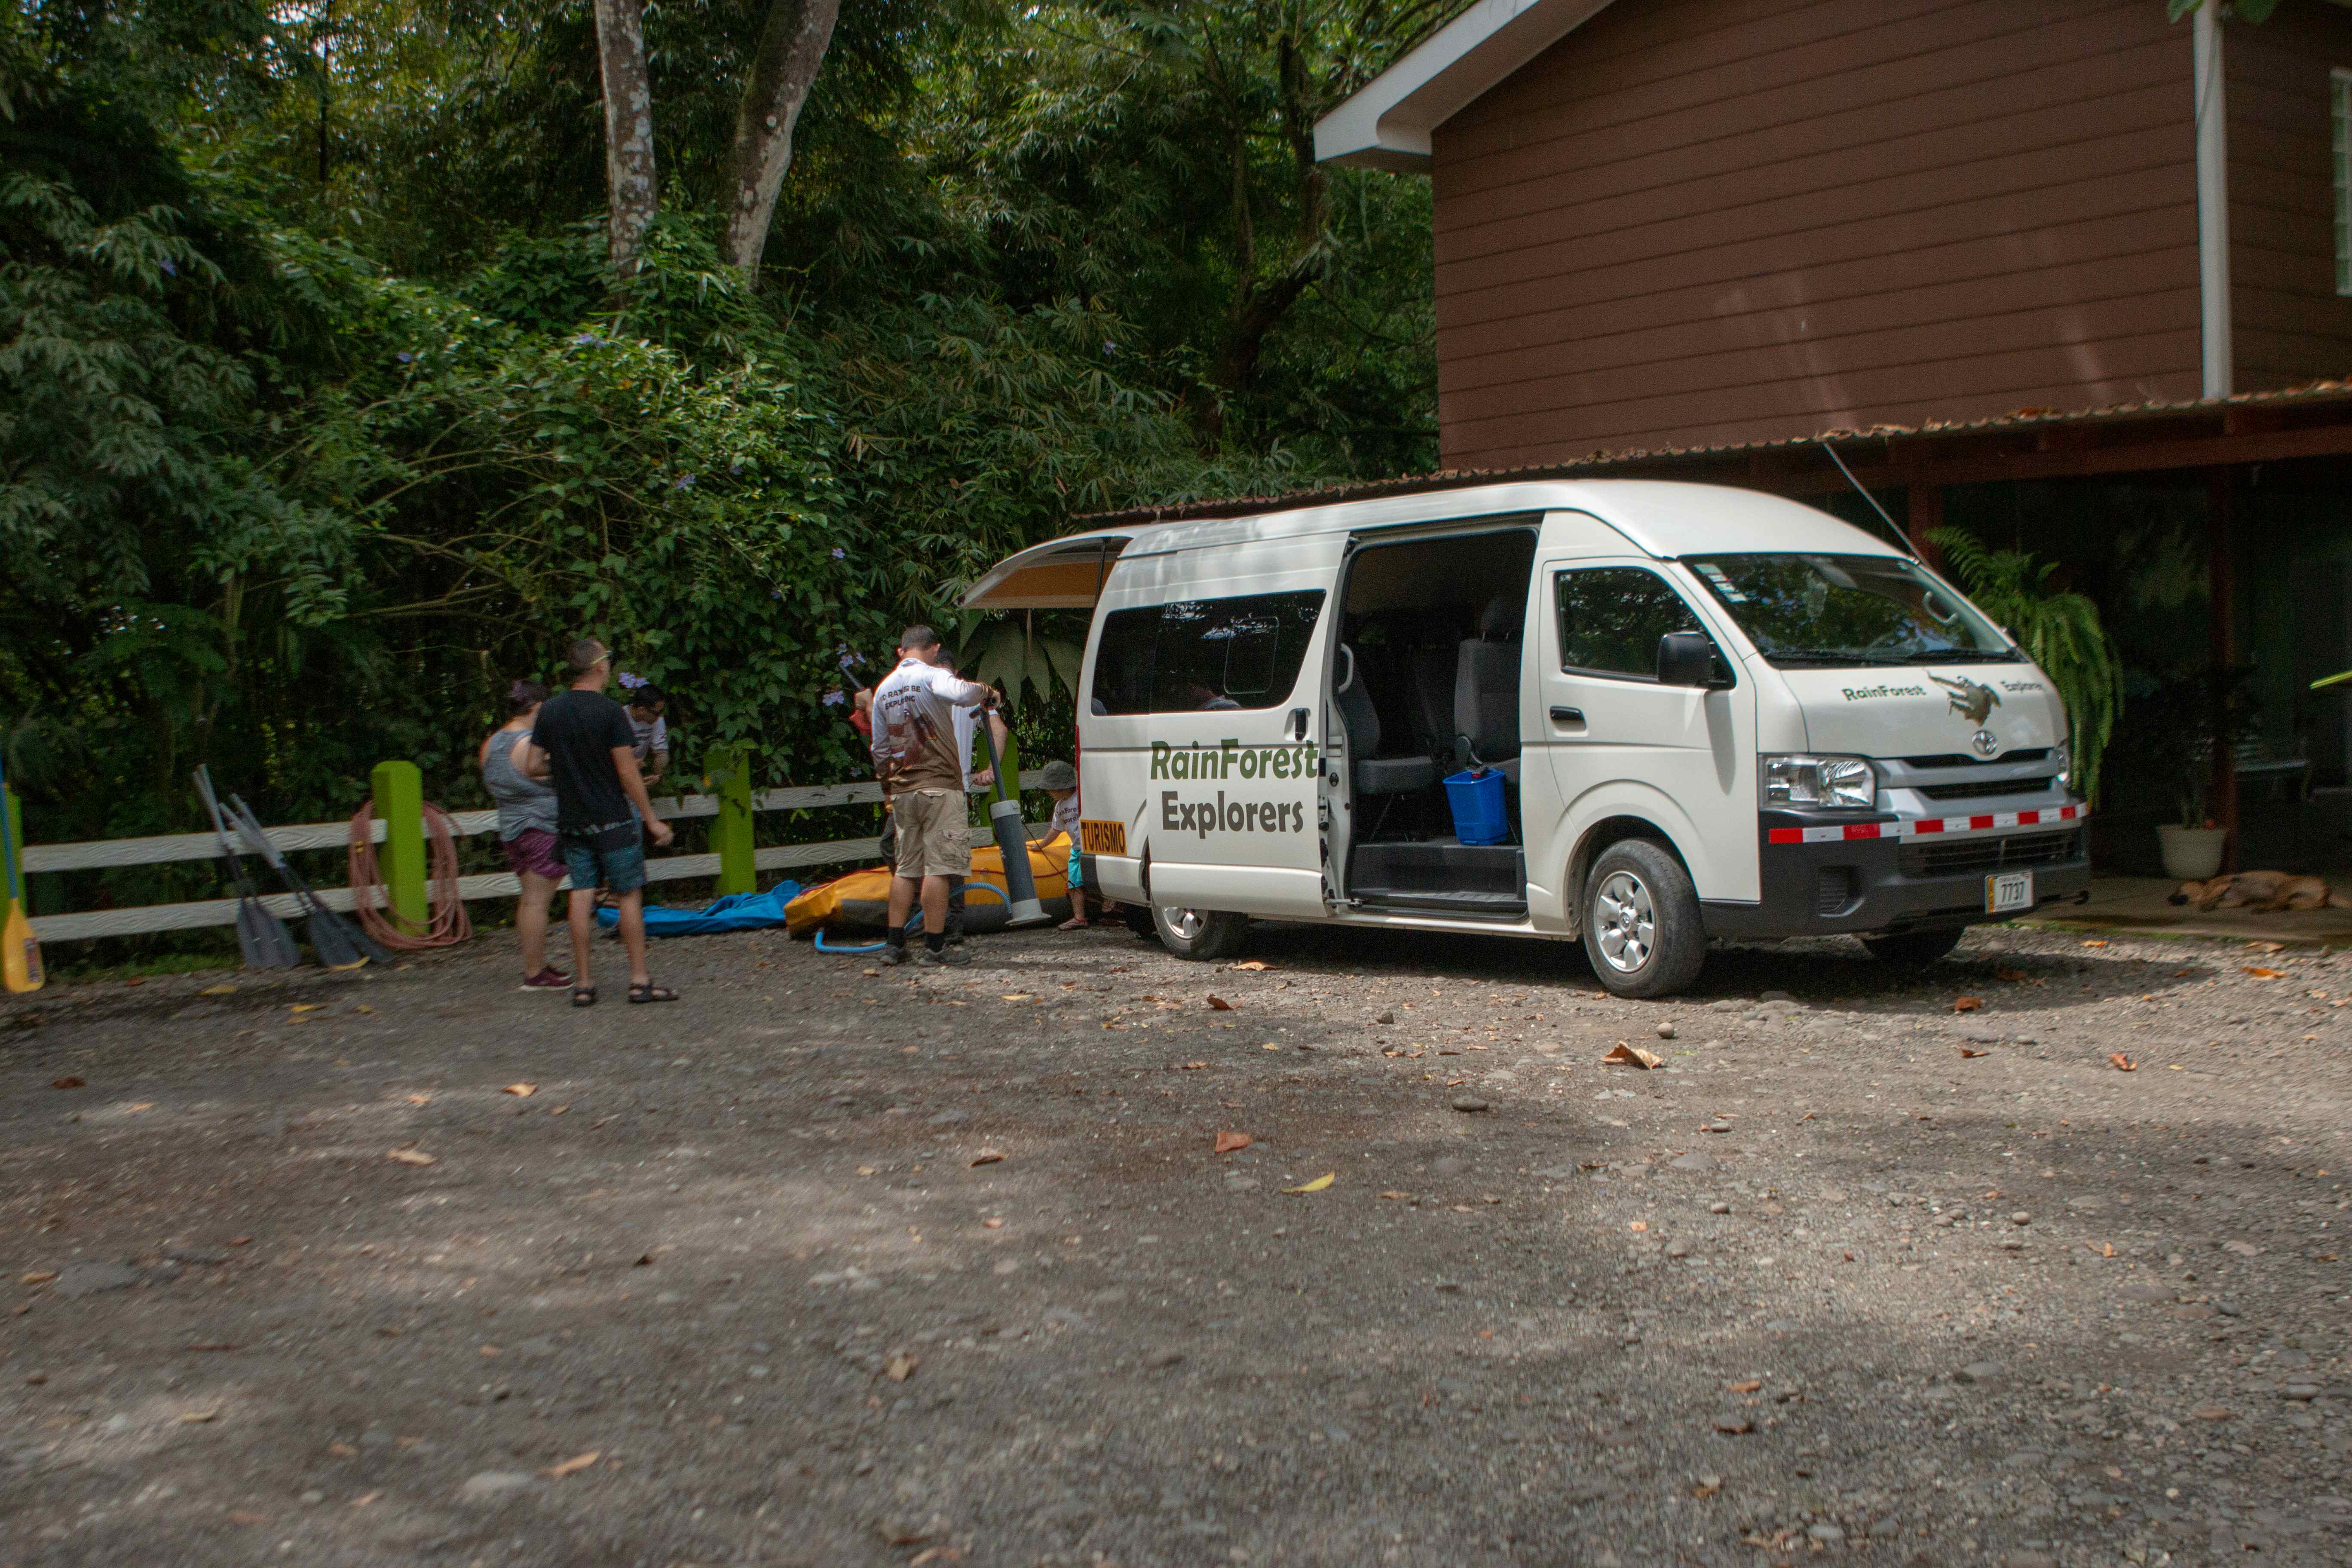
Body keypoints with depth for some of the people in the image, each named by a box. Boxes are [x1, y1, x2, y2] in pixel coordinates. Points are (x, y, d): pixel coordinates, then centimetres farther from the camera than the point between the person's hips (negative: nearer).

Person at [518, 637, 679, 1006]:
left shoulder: (549, 711, 4)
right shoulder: (611, 712, -12)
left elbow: (532, 767, 6)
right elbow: (628, 772, -13)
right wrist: (652, 819, -7)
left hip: (571, 822, 5)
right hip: (612, 820, -5)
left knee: (581, 896, 6)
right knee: (629, 895, 2)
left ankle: (582, 984, 8)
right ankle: (639, 981, 2)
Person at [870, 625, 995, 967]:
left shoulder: (884, 689, 16)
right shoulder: (930, 676, -7)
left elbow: (880, 749, 22)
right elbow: (962, 693, -30)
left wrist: (888, 790, 32)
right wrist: (986, 693, -10)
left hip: (902, 790, 7)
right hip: (939, 785, -7)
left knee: (906, 868, 12)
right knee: (938, 867, -5)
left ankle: (895, 945, 11)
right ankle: (935, 947, -5)